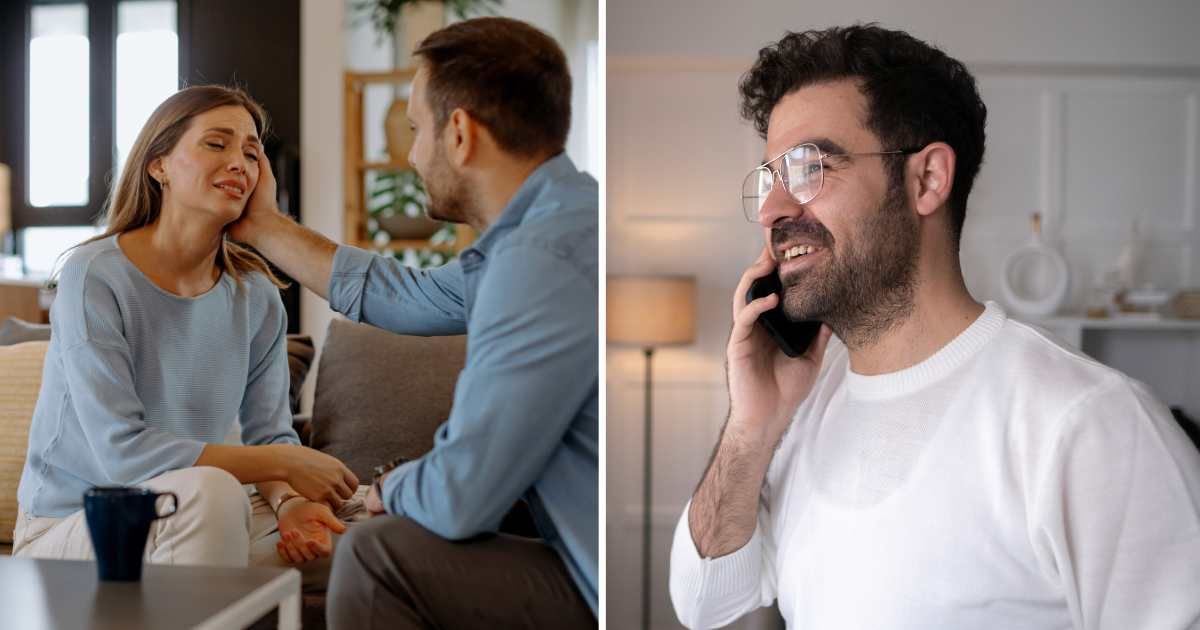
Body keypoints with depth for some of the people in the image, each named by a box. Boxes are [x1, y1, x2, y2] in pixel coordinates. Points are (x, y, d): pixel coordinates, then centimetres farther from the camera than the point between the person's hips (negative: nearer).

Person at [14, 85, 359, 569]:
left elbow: (270, 434, 0)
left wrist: (288, 500, -24)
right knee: (210, 490, -33)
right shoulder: (93, 276, -17)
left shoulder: (255, 294, 1)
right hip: (68, 530, -6)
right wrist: (285, 464, -23)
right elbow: (120, 452, -24)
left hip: (180, 526, 6)